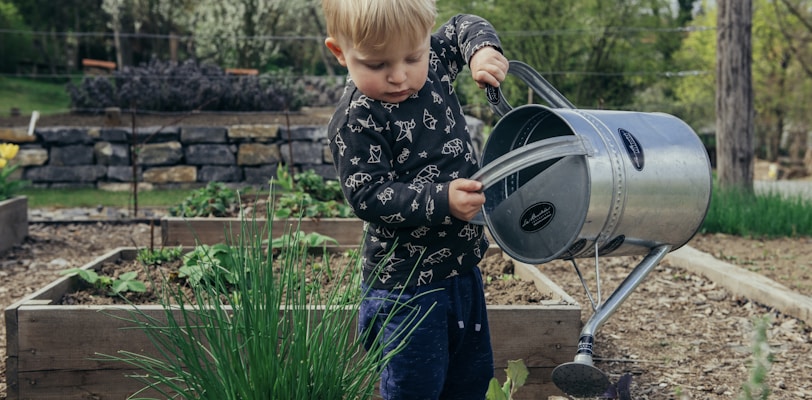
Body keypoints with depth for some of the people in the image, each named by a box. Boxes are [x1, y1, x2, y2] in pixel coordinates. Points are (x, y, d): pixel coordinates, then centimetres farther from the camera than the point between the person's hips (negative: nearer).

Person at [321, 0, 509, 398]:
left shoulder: (434, 63, -1)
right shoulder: (355, 122, -21)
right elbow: (368, 196, -23)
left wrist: (482, 49, -5)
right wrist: (442, 201, -32)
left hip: (462, 267, 7)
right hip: (406, 284, -7)